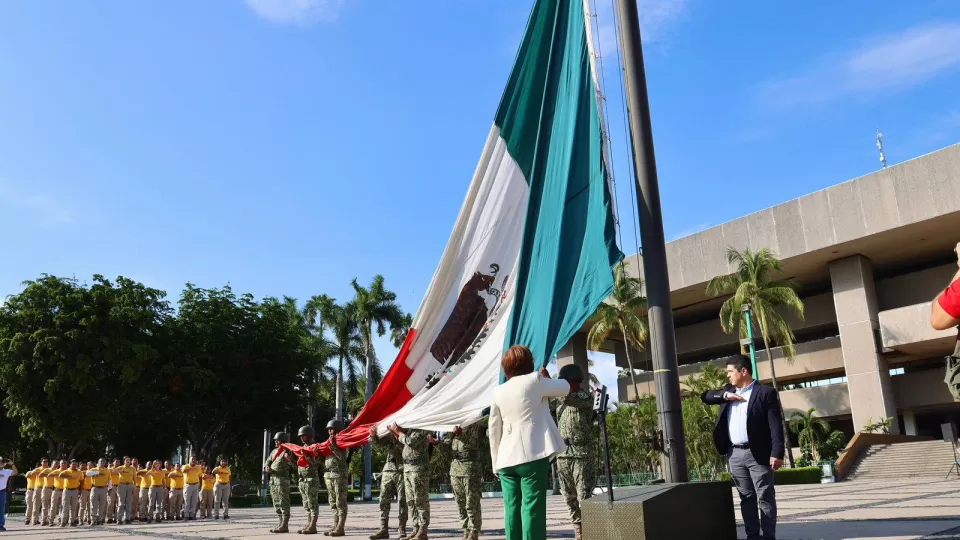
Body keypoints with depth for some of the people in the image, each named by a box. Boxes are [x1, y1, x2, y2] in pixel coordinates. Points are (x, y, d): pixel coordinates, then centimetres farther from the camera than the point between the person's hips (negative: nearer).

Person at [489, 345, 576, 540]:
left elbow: (494, 431, 11)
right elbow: (566, 388, 14)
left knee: (512, 510, 6)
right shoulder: (535, 380, 1)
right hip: (532, 455, -4)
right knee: (533, 508, -4)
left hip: (506, 459, 4)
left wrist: (496, 462, 16)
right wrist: (546, 376, 30)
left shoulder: (498, 391, 11)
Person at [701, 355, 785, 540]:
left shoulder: (765, 392, -6)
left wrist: (777, 453, -18)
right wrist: (725, 395, -5)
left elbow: (776, 425, -10)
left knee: (766, 497, 1)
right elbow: (705, 396, 13)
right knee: (746, 497, 11)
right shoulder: (729, 391, 14)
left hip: (758, 454, -6)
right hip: (735, 453, 6)